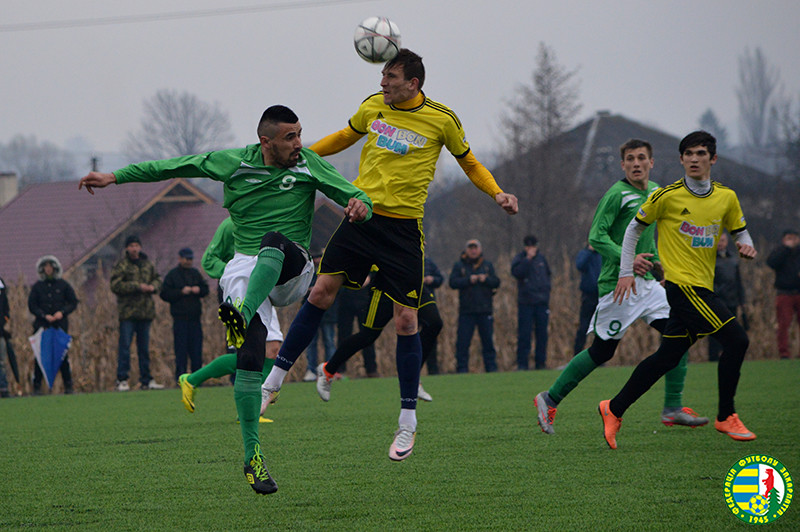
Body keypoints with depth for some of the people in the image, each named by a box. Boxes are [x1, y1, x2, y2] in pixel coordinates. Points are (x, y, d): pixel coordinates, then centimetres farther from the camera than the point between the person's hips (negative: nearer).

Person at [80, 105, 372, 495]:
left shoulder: (308, 164, 4)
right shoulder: (232, 163, 4)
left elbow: (351, 194, 1)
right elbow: (172, 167, 12)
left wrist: (360, 205, -25)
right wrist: (115, 177, 11)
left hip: (291, 270, 0)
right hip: (246, 267, 0)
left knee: (273, 241, -36)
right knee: (250, 354, -22)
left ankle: (241, 315, -57)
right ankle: (252, 455, -18)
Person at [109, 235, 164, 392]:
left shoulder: (147, 264, 13)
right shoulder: (121, 265, -3)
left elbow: (157, 279, 20)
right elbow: (115, 286, -12)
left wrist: (153, 286, -4)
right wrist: (137, 286, -17)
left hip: (145, 312, 5)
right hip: (127, 311, -5)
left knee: (144, 348, 10)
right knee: (124, 346, -8)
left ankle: (146, 380, 15)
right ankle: (122, 380, -6)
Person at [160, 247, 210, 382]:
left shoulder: (196, 273, 16)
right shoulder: (172, 274, 1)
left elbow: (206, 289, 20)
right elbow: (164, 294, -5)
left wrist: (199, 290, -2)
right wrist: (181, 292, -14)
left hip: (195, 318, 5)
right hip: (180, 318, -5)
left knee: (196, 348, 5)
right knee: (181, 349, -6)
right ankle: (180, 377, -3)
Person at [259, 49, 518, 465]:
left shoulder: (441, 120, -4)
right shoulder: (373, 106, 5)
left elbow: (469, 162, 10)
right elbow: (346, 137, 24)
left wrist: (497, 194, -6)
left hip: (404, 228, -3)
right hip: (362, 216, 3)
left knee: (405, 322, -4)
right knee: (321, 293, -5)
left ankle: (408, 423, 5)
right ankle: (273, 381, 8)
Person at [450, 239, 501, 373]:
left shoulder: (488, 265, 13)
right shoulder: (459, 266, 6)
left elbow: (496, 282, 5)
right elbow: (453, 282, -7)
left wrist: (486, 279, -14)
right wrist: (469, 280, -18)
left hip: (485, 310, 2)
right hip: (466, 311, -2)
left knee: (488, 340, 4)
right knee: (463, 341, -4)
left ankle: (491, 367, 10)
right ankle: (462, 368, 1)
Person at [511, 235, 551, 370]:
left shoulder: (541, 258, 14)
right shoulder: (519, 259, 0)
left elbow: (548, 274, 26)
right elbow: (516, 272, -19)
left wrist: (546, 287, 12)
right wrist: (528, 259, -21)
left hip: (542, 302, 4)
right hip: (525, 302, -4)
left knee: (542, 333, 4)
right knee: (524, 334, -6)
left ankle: (540, 362, 11)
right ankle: (522, 363, -3)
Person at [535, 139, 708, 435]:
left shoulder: (656, 192, 13)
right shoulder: (617, 194, -12)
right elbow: (596, 236, -17)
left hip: (646, 283, 7)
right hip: (618, 284, -7)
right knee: (602, 350, -3)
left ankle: (673, 408, -2)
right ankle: (550, 400, 11)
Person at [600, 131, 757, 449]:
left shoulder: (726, 198, 8)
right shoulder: (668, 196, -6)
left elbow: (740, 231, 19)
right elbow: (634, 228, 5)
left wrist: (746, 247, -4)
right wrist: (626, 272, 1)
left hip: (702, 287, 6)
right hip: (682, 283, -6)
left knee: (668, 356, 9)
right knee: (736, 340, -15)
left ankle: (614, 409, 21)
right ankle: (726, 416, -4)